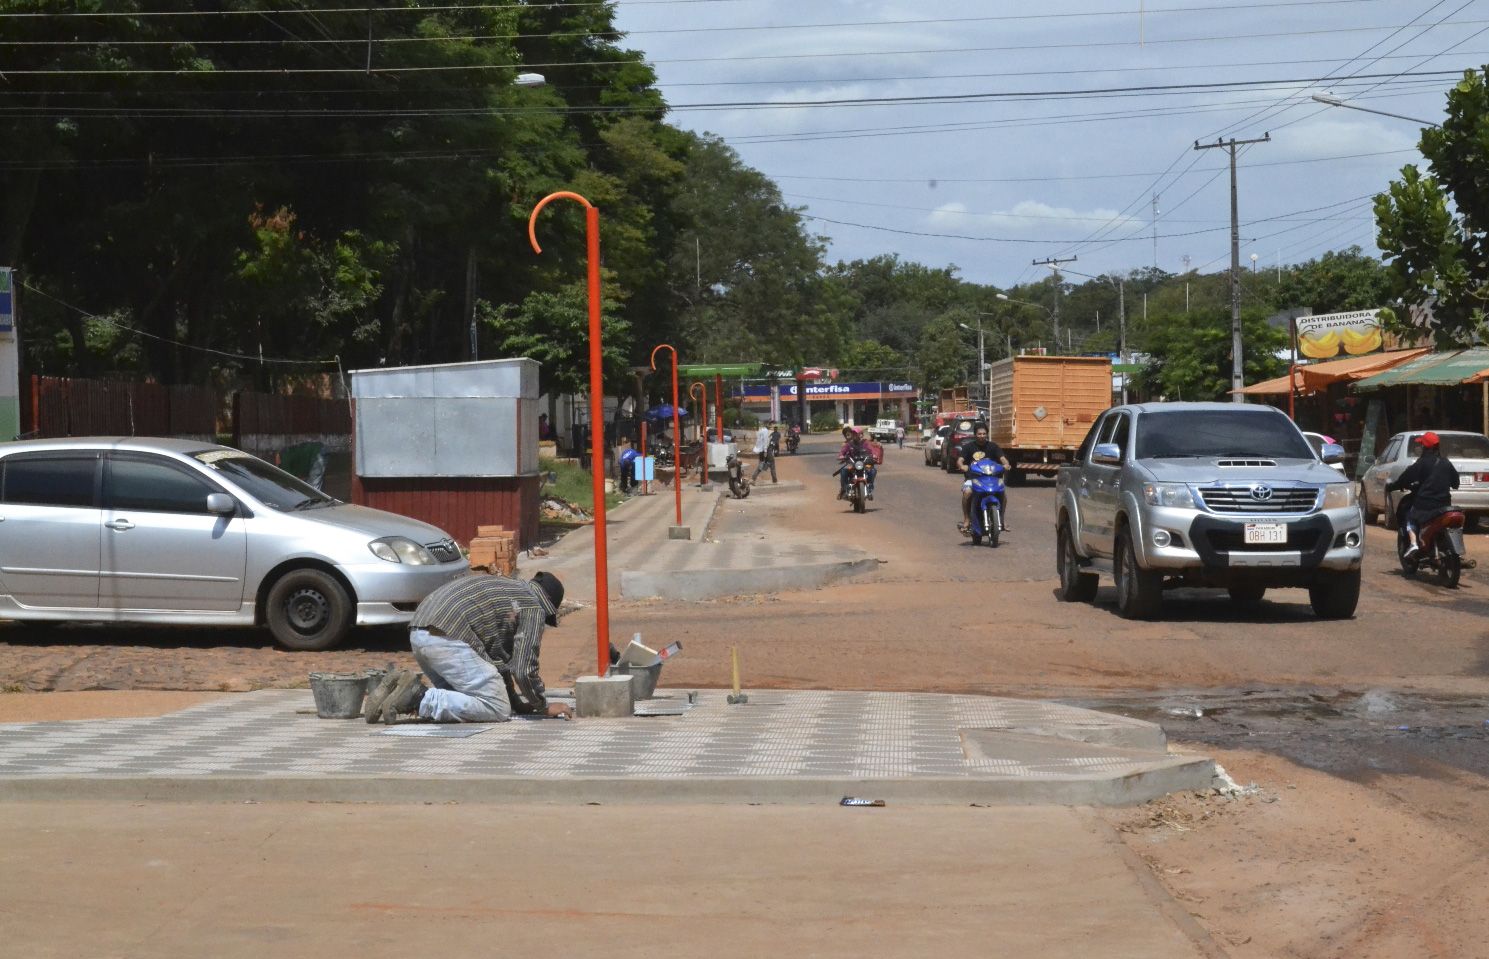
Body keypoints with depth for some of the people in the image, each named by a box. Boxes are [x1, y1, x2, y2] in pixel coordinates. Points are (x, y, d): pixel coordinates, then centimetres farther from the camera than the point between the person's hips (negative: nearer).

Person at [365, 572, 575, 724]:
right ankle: (419, 697, -17)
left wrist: (516, 701, 39)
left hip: (418, 634, 9)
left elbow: (499, 656, 36)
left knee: (457, 695, 26)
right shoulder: (534, 606, 5)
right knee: (497, 710, -5)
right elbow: (524, 669, 0)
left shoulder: (506, 587, 32)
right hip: (446, 639, -9)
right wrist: (544, 707, 15)